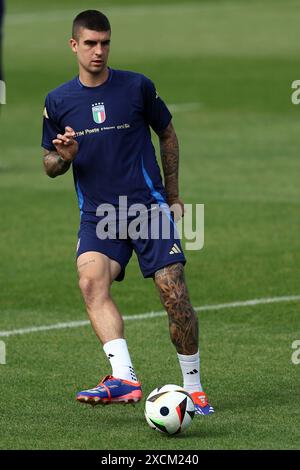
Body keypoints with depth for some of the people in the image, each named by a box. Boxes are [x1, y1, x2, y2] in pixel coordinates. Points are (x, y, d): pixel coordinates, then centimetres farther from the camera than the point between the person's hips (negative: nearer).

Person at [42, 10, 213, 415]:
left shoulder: (137, 86, 0)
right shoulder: (58, 101, 4)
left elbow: (167, 134, 14)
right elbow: (49, 165, 13)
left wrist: (172, 194, 14)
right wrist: (63, 157, -10)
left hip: (149, 207, -1)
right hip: (98, 213, 1)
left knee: (175, 295, -9)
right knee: (91, 280, -26)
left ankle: (194, 387, 9)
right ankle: (123, 379, -37)